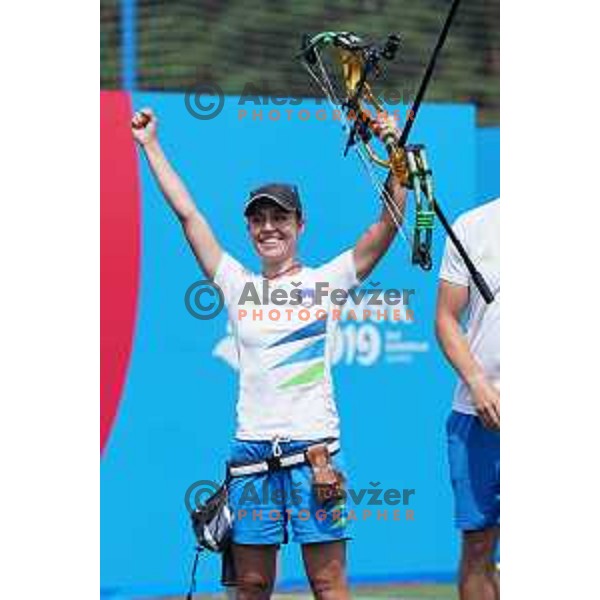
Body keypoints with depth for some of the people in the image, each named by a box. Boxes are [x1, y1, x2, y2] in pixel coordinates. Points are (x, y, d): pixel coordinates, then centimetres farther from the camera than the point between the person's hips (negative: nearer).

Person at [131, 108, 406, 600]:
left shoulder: (326, 281, 5)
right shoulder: (237, 285, 12)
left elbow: (389, 223, -2)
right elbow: (187, 213, 12)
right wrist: (151, 146, 13)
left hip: (315, 447, -3)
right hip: (252, 448, 3)